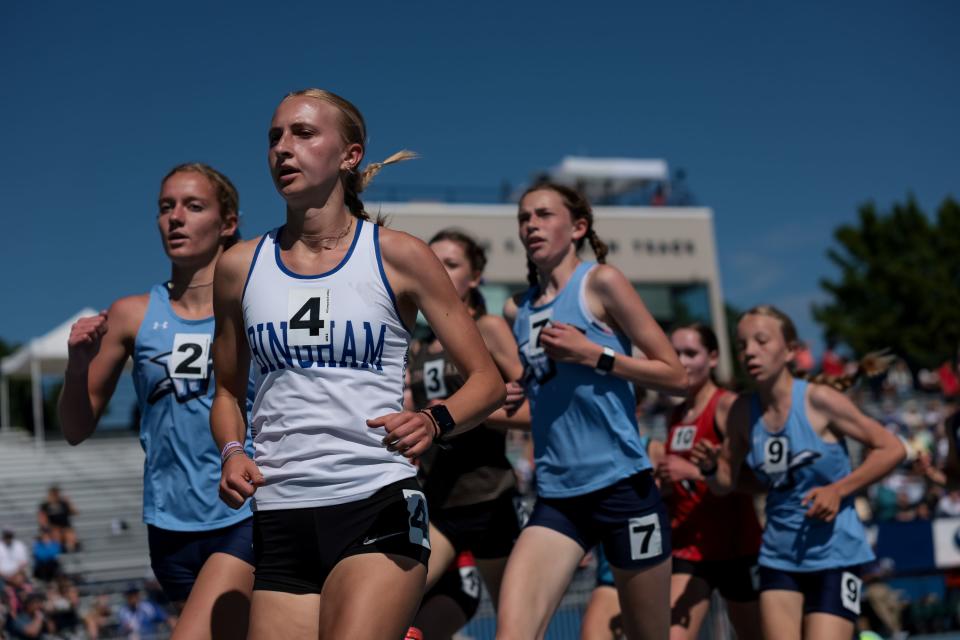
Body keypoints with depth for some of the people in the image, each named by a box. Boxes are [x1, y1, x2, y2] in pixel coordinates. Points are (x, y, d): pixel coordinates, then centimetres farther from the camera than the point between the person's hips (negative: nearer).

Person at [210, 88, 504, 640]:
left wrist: (434, 423, -15)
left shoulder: (399, 256, 1)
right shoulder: (240, 268, 10)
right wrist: (232, 453, 2)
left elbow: (488, 381, 4)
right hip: (280, 520, 4)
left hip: (380, 511, -3)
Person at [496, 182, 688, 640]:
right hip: (556, 495, 4)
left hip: (622, 487, -4)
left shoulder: (601, 282, -3)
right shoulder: (518, 310, 12)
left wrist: (594, 355, -15)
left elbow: (676, 377, -5)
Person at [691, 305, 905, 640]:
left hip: (834, 553, -4)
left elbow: (891, 449, -7)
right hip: (778, 557, 4)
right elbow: (726, 484, 8)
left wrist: (838, 490, -17)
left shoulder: (818, 400, -13)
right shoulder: (743, 411, -2)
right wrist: (710, 467, -14)